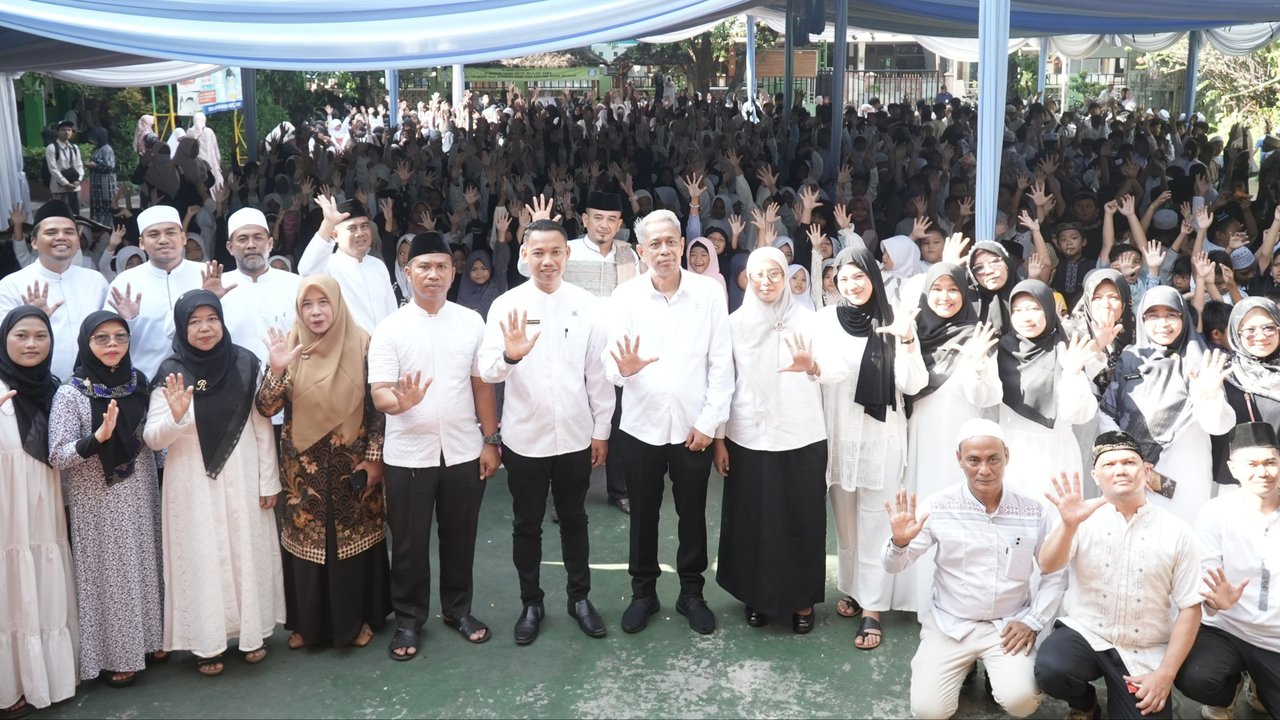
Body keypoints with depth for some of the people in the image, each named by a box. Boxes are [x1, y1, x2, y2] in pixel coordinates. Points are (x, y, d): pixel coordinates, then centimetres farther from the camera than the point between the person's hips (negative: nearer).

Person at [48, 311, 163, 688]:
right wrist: (99, 436, -30)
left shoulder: (138, 384, 3)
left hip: (141, 496, 5)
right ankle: (113, 655, 18)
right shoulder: (70, 394, -11)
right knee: (108, 573, 4)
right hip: (98, 504, -5)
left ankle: (150, 638, 30)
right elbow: (57, 457, -16)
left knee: (146, 565, 13)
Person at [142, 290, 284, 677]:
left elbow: (262, 425, 1)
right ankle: (206, 642, 20)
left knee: (248, 553, 11)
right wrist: (176, 417, -27)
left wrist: (269, 480, 1)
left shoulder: (245, 363, -5)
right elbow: (152, 439, -7)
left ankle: (253, 632, 28)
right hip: (193, 485, -1)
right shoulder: (171, 373, -8)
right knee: (202, 558, 7)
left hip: (242, 479, 1)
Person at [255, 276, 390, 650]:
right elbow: (266, 409, -9)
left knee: (355, 538, 9)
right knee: (306, 541, 10)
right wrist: (276, 370, -25)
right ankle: (307, 622, 26)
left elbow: (377, 405, -4)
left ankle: (357, 619, 26)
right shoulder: (288, 347, -3)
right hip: (303, 466, 1)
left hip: (353, 462, -1)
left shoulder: (362, 345, -7)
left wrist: (374, 457, -7)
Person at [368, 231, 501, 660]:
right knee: (409, 543, 9)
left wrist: (490, 440, 3)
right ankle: (408, 619, 25)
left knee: (460, 537, 14)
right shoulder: (391, 328, -5)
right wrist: (400, 401, -34)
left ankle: (458, 609, 32)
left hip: (463, 451, 2)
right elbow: (378, 394, -11)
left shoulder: (471, 322, 2)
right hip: (408, 454, -2)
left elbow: (482, 385, 6)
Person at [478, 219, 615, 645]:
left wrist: (601, 430, 3)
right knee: (526, 525, 13)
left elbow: (598, 373, 2)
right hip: (525, 438, -1)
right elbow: (487, 372, -17)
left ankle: (579, 598, 32)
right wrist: (510, 355, -39)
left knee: (574, 520, 16)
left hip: (575, 435, 1)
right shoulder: (506, 305, -8)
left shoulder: (588, 305, -3)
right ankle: (531, 604, 29)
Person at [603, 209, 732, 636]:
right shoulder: (625, 296, -5)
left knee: (693, 513, 13)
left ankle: (691, 592, 30)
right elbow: (613, 361, -8)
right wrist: (623, 368, -32)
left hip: (693, 425, 0)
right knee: (643, 514, 13)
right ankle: (643, 592, 30)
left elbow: (721, 363, -4)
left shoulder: (709, 293, -5)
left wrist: (710, 421, -8)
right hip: (642, 424, 0)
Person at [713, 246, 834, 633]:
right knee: (753, 521, 9)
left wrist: (811, 365, -37)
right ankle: (757, 596, 27)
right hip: (749, 439, 1)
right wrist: (719, 438, 2)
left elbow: (840, 369, -15)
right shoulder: (736, 322, 1)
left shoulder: (806, 319, -4)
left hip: (802, 438, -1)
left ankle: (802, 599, 22)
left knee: (802, 521, 5)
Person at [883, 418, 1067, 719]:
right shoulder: (939, 506, -8)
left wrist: (1033, 621, -5)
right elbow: (894, 566, -4)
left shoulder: (1033, 511, -5)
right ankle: (965, 665, 18)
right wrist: (900, 542, -26)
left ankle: (996, 669, 12)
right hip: (950, 623, 0)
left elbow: (1056, 574, 5)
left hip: (1009, 626, 0)